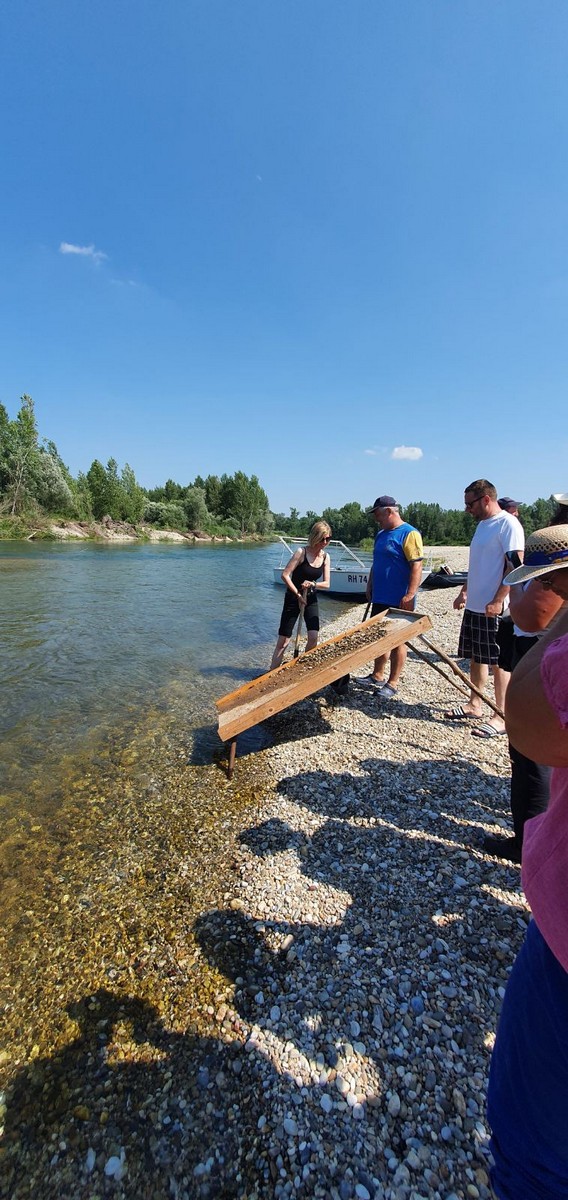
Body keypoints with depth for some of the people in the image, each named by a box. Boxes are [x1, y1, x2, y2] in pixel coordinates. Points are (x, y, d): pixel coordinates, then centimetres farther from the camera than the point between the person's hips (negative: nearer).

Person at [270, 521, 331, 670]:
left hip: (311, 600, 4)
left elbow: (326, 583, 1)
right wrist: (298, 594, -17)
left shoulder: (325, 556, -1)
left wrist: (313, 583, -19)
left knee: (313, 637, -9)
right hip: (293, 598, -4)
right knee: (283, 641, -2)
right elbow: (285, 575, -19)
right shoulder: (301, 552, -17)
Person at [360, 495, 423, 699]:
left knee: (397, 641, 2)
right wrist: (370, 586, 18)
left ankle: (393, 683, 13)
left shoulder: (409, 534, -12)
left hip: (398, 601, -8)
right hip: (380, 598, 8)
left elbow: (417, 566, -19)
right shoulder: (381, 534, 14)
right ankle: (377, 676, 28)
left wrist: (410, 595, -23)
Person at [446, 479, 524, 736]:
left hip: (495, 608, -9)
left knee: (499, 662, 0)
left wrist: (498, 601, -22)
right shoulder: (482, 524, 15)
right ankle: (474, 705, 28)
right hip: (474, 605, 9)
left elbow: (515, 565, -18)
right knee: (476, 657, 15)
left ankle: (501, 717, 11)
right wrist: (464, 592, 19)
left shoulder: (508, 524, -12)